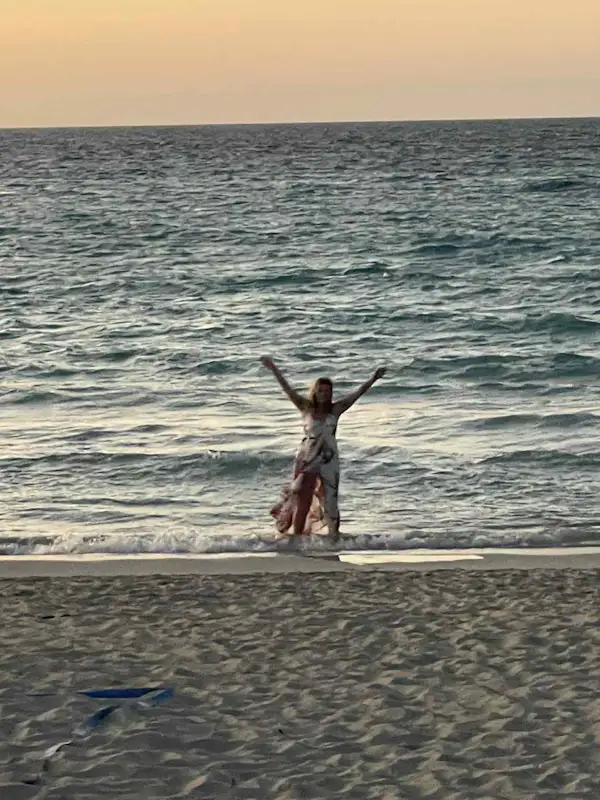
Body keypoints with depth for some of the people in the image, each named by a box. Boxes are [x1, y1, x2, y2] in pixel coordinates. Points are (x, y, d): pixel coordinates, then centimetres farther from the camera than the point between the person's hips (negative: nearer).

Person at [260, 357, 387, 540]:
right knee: (302, 500, -2)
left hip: (328, 461, 1)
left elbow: (357, 394, -1)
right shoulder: (306, 407, -2)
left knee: (329, 498, 5)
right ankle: (296, 535, 3)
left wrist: (372, 379, -9)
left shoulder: (335, 410, 1)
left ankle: (334, 534, 12)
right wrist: (273, 369, -13)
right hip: (307, 460, -1)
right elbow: (288, 389, -7)